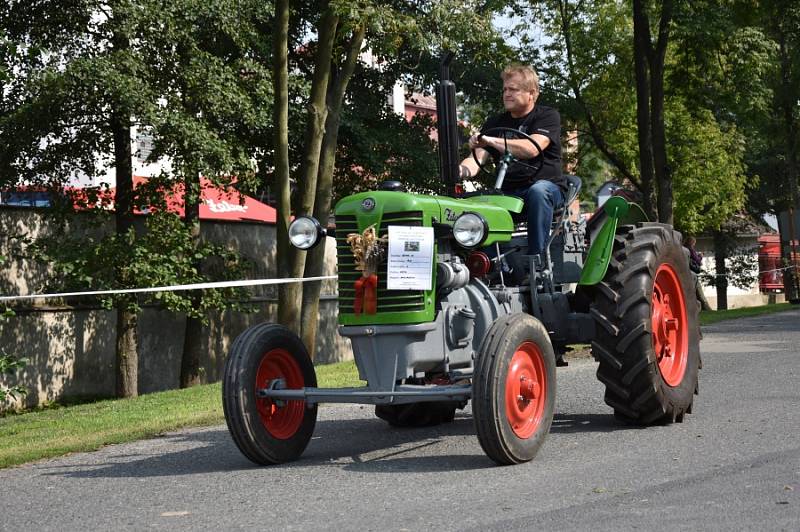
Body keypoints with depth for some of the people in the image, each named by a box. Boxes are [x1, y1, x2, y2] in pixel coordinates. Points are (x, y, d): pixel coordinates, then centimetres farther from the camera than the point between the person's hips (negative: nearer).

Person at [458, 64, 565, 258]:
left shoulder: (548, 116, 1)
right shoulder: (496, 123, 15)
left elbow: (532, 149, -19)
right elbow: (478, 158, 1)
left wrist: (491, 141, -28)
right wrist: (461, 170, -24)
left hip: (547, 186, -3)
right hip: (507, 193, 3)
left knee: (538, 191, -39)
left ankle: (536, 258, -37)